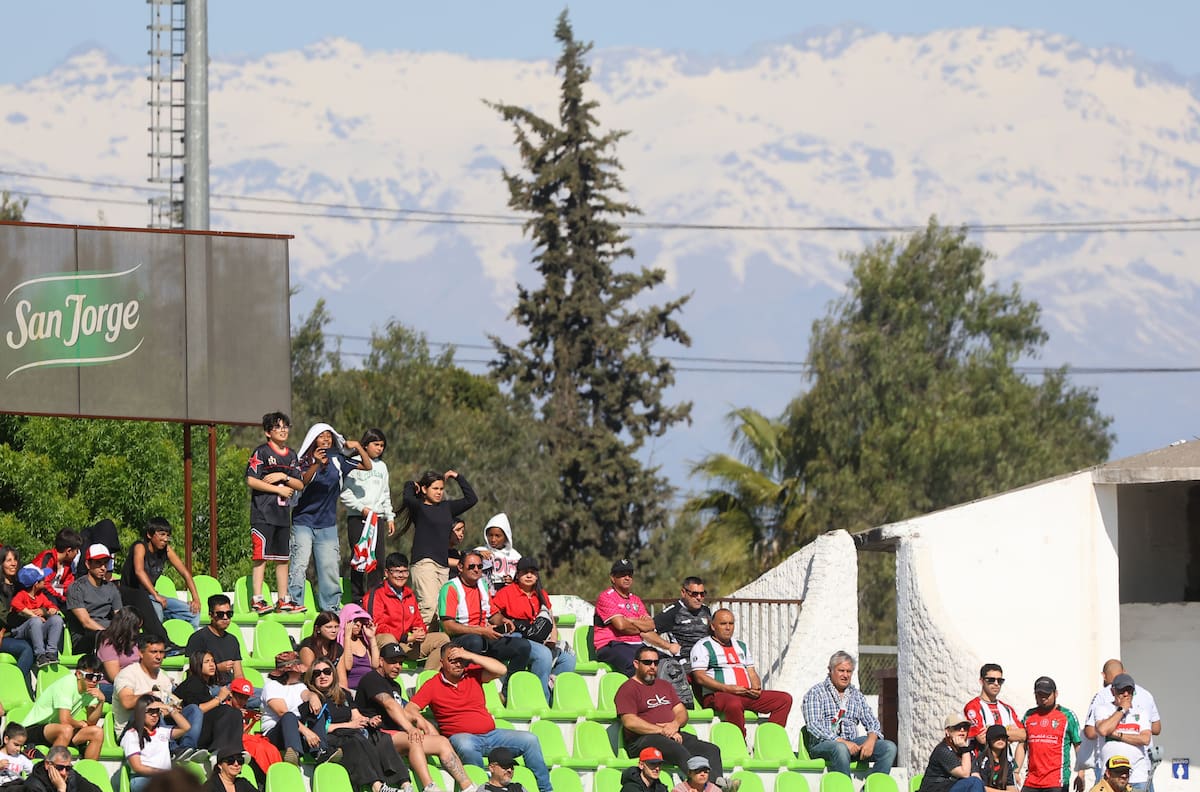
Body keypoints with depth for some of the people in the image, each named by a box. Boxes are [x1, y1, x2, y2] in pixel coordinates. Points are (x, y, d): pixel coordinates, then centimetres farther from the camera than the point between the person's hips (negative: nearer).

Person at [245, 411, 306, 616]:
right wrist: (279, 490, -9)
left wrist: (283, 477, -8)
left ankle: (282, 600, 13)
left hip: (283, 513, 6)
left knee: (282, 558, 8)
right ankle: (257, 600, -11)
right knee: (260, 556, -9)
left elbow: (300, 485, 11)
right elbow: (251, 481, -13)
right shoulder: (261, 453, -4)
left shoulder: (292, 456, 15)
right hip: (263, 513, -6)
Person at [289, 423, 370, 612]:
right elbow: (303, 481, -23)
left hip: (327, 524, 3)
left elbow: (367, 466, 12)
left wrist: (358, 447, -1)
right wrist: (316, 464, -38)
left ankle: (330, 608, 14)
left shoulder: (337, 460, 7)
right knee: (299, 564, -12)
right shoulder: (305, 461, -3)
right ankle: (293, 603, -10)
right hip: (303, 521, -3)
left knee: (330, 567, 5)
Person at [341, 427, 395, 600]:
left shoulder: (381, 466, 17)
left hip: (377, 518, 6)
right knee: (359, 559, -7)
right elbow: (345, 493, -7)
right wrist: (361, 508, -15)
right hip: (357, 519, -6)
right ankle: (357, 599, -5)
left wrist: (390, 517, 18)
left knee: (379, 559, 1)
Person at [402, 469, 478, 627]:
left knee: (441, 608, -2)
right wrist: (410, 485, 3)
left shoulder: (446, 507, 19)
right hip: (424, 562, -6)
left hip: (443, 564, 6)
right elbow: (407, 499, -18)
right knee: (429, 605, -22)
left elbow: (471, 499, 22)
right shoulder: (418, 507, 2)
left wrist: (458, 477, 19)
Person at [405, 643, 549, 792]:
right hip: (462, 736, -4)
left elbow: (501, 670, -4)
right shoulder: (433, 685, 4)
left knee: (530, 740, -10)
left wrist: (470, 656, -6)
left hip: (491, 734, 4)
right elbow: (409, 710, -1)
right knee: (466, 746, -42)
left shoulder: (473, 674, 10)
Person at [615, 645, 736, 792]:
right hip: (643, 739, -7)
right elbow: (630, 722, -11)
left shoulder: (665, 686, 27)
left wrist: (675, 724, -4)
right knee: (680, 751, -37)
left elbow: (682, 712, 22)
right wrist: (662, 731, -13)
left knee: (711, 749, -16)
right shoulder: (628, 689, 3)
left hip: (672, 735, 7)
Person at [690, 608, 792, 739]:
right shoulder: (702, 647, 5)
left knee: (785, 699, -10)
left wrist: (756, 688, 1)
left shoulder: (741, 646, 27)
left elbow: (752, 673, 25)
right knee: (734, 704, -43)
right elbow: (699, 677, -7)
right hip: (718, 695, -7)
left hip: (746, 694, 7)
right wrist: (727, 688, -18)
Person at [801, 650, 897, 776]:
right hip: (823, 743, -5)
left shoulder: (856, 695, 21)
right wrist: (841, 741, -20)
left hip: (852, 743, 5)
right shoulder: (815, 693, 5)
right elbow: (813, 726, -8)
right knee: (841, 749, -40)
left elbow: (872, 723, 17)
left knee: (889, 747, -17)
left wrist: (870, 741, -8)